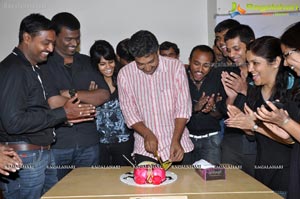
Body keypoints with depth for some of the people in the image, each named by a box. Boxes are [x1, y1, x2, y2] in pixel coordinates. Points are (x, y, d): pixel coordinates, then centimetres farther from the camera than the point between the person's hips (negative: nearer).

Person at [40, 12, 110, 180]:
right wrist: (89, 97, -4)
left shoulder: (87, 62, 11)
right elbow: (53, 103, -15)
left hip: (88, 143, 4)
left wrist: (72, 93, -11)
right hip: (57, 144, -3)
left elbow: (104, 95, 0)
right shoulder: (43, 64, -3)